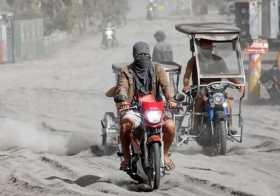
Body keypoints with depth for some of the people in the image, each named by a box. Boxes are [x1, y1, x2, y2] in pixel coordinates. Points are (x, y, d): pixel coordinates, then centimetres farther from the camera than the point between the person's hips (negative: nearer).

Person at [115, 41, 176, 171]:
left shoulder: (157, 70, 11)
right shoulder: (127, 71, 9)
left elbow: (165, 85, -5)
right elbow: (122, 87, -7)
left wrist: (170, 99, -26)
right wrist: (123, 100, -31)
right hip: (134, 109, -1)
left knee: (170, 125, -25)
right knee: (125, 125, -33)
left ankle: (165, 154, 0)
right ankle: (126, 157, -13)